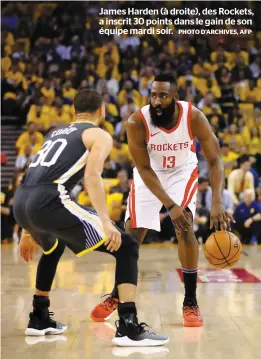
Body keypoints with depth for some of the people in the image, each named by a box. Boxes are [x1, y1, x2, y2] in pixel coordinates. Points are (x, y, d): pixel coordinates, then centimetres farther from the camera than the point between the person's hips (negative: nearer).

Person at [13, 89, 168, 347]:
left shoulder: (55, 134, 32)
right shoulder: (100, 135, 11)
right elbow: (92, 175, -10)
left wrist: (29, 232, 43)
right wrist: (106, 222, -18)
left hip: (20, 202, 8)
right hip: (48, 202, -8)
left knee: (53, 246, 40)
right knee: (126, 246, 0)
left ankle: (39, 319, 42)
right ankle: (129, 328, -11)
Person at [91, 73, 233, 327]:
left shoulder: (194, 117, -28)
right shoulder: (137, 122, -30)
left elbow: (214, 160, -24)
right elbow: (144, 169, -25)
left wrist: (216, 203, -37)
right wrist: (170, 205, -34)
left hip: (183, 172, 0)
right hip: (149, 175, 0)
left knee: (185, 229, -19)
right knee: (132, 235, 0)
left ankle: (190, 302, -8)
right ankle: (117, 295, 22)